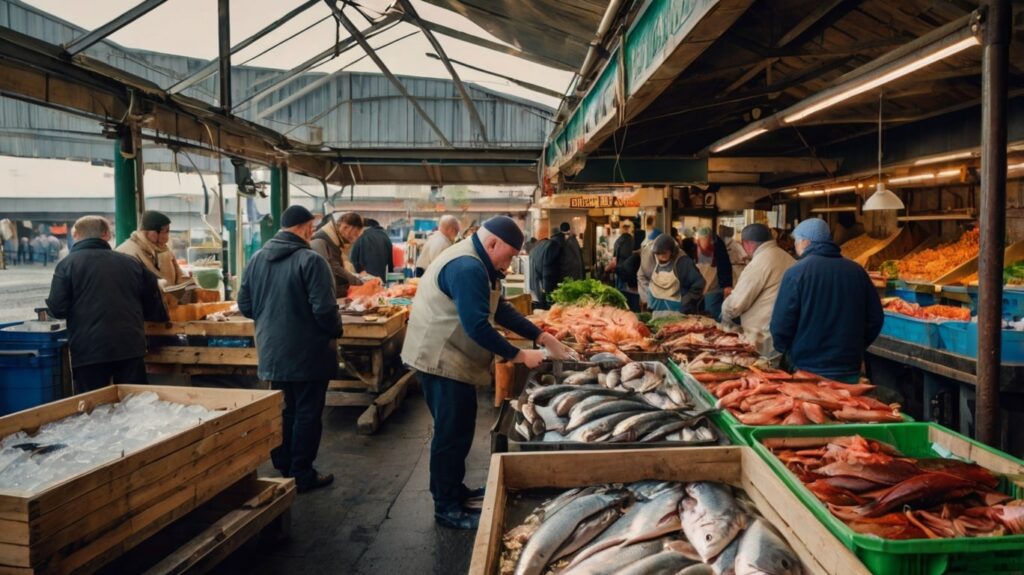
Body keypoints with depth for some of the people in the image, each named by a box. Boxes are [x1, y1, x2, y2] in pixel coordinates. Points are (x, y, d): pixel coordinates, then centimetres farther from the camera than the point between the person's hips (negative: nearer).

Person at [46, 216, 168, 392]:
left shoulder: (67, 264, 0)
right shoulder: (131, 263, 9)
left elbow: (57, 309, -6)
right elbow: (153, 307, 15)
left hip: (89, 350, -2)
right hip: (130, 346, 3)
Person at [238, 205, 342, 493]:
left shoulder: (257, 258, 4)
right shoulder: (310, 260, -18)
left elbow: (245, 305, 8)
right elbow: (324, 308, -22)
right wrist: (336, 332, -3)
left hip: (272, 351, 7)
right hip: (307, 352, -6)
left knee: (281, 412, 18)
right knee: (307, 413, 5)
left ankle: (282, 469, 28)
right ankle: (302, 475, 13)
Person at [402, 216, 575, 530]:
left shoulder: (479, 265, 10)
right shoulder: (466, 268, -25)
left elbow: (501, 310, 12)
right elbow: (477, 327, -29)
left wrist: (543, 337, 5)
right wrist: (520, 356, -20)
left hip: (453, 359, 11)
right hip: (440, 360, -11)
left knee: (459, 430, 19)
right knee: (451, 434, -1)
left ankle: (454, 490, 33)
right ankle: (446, 508, 12)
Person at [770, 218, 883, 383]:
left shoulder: (796, 272, -12)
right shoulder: (857, 271, 2)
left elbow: (781, 325, -13)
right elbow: (875, 320, 7)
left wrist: (785, 350, 6)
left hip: (808, 371, -4)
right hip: (850, 371, 5)